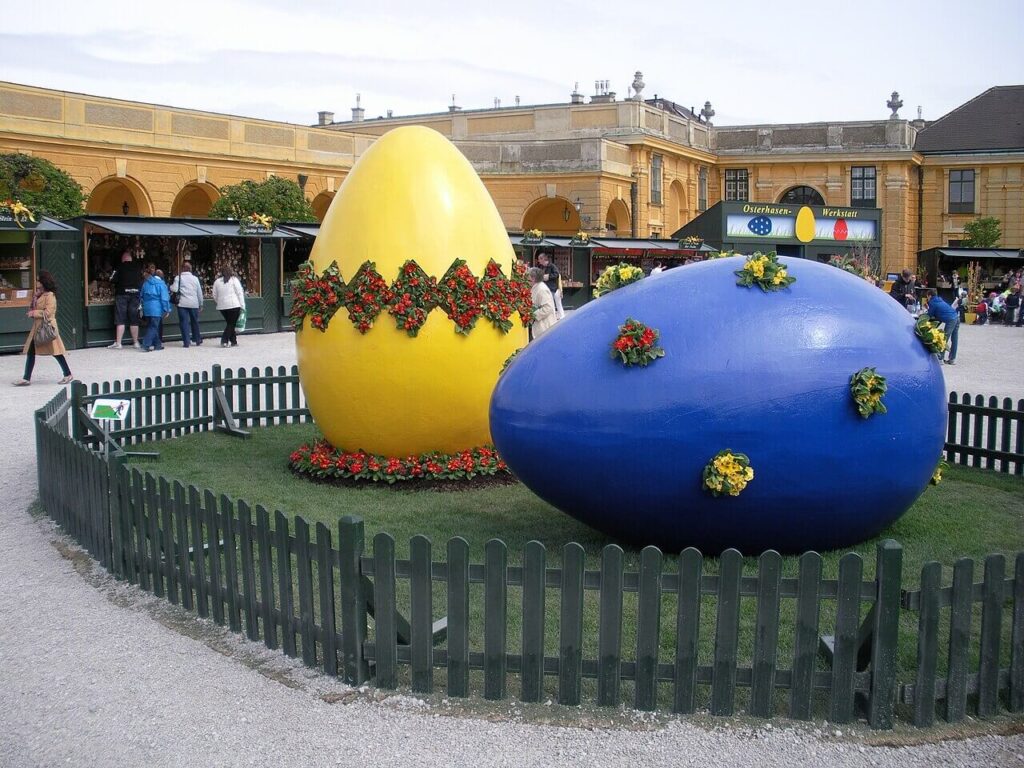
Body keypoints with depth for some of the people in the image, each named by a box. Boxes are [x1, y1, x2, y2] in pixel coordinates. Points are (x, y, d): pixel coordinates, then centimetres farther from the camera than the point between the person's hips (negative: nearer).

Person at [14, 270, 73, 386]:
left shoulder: (50, 295, -12)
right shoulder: (39, 295, 16)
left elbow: (48, 312, -18)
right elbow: (34, 308, 18)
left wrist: (34, 313, -14)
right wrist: (34, 298, 2)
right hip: (37, 327, 9)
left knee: (55, 352, -1)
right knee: (30, 352, 5)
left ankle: (67, 374, 12)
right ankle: (26, 378, 7)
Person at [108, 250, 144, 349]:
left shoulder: (120, 267, -6)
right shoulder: (138, 267, 2)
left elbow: (113, 280, -8)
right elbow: (142, 281, 3)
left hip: (122, 294, -3)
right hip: (135, 295, 3)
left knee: (120, 320, 0)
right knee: (134, 320, 9)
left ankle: (118, 343, -2)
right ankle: (136, 342, 12)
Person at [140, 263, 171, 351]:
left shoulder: (145, 283, 8)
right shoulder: (160, 283, -5)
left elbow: (142, 296, 13)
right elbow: (164, 298, -7)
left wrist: (142, 308, 21)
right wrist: (166, 310, -3)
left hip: (147, 309, 5)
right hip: (157, 310, -5)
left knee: (152, 326, 14)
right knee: (153, 327, -4)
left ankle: (157, 344, 19)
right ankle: (146, 345, -15)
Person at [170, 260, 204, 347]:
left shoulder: (178, 278, -2)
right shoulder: (195, 278, 7)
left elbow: (174, 289, -11)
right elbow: (200, 292, 10)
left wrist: (171, 286, 11)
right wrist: (200, 303, 19)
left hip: (183, 304, -3)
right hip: (194, 303, 3)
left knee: (184, 322, -1)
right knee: (195, 322, 16)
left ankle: (186, 342, -6)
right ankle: (197, 340, 24)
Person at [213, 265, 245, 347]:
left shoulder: (217, 281, 10)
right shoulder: (234, 280, -1)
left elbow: (215, 296, 12)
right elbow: (240, 293, -4)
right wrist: (242, 305, -2)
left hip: (222, 307, 5)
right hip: (234, 305, -5)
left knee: (230, 323, 15)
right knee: (231, 324, -1)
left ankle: (233, 341, 16)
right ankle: (224, 340, -14)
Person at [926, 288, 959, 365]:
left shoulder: (932, 303, -2)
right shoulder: (940, 300, 22)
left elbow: (930, 315, 6)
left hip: (950, 320, -9)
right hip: (957, 317, 9)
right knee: (954, 340, 12)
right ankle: (952, 359, 19)